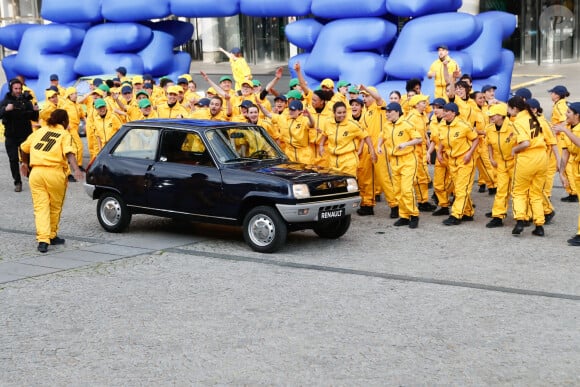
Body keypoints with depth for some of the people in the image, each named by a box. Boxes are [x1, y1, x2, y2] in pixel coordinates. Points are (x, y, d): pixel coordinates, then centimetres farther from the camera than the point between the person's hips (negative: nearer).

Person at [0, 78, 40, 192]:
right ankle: (17, 182, 10)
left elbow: (34, 118, 3)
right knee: (13, 160, 1)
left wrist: (35, 111, -18)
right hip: (11, 136, 0)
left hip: (26, 135, 0)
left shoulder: (26, 100, 2)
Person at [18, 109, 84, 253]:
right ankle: (52, 236, 28)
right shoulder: (65, 134, 4)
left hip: (36, 172, 3)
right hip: (54, 172, -3)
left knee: (40, 207, 2)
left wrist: (24, 163, 42)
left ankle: (42, 240, -10)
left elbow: (23, 147, 25)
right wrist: (76, 169, -25)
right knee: (55, 207, 16)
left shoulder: (40, 131, 18)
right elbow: (69, 152, -14)